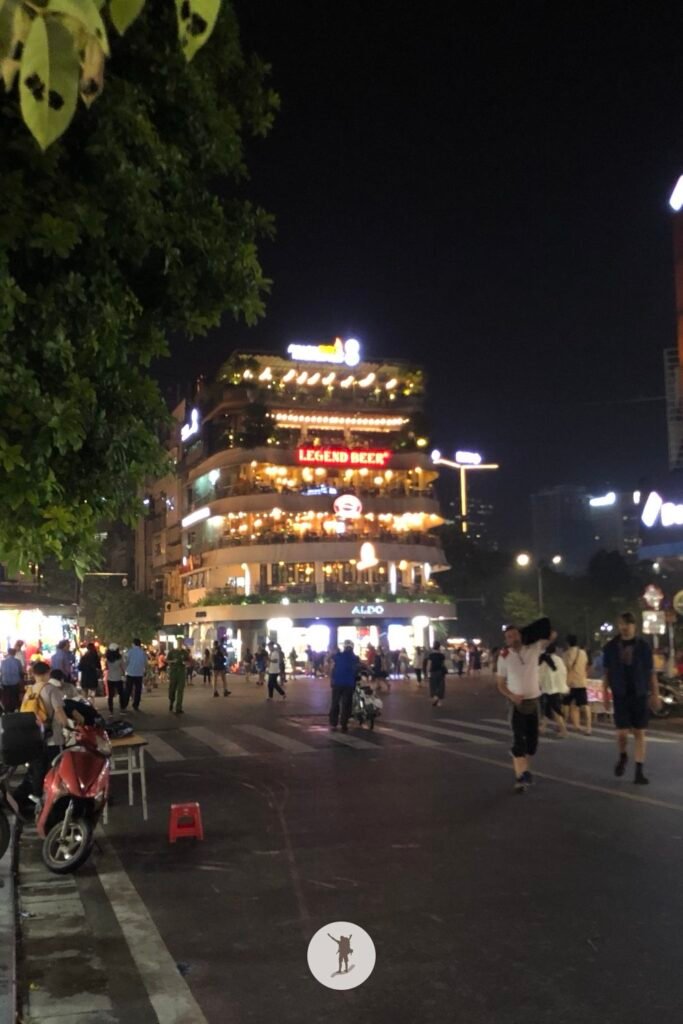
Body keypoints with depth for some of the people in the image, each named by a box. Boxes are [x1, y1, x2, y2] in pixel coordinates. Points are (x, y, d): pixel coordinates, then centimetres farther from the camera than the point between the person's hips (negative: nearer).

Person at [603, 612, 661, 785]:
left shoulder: (643, 646, -3)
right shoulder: (611, 647, 0)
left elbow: (651, 672, 1)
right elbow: (607, 673, 6)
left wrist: (655, 694, -2)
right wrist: (605, 693, 2)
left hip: (640, 695, 0)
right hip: (621, 695, 0)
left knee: (639, 733, 2)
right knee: (622, 733, -3)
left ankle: (639, 772, 8)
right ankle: (622, 757, 28)